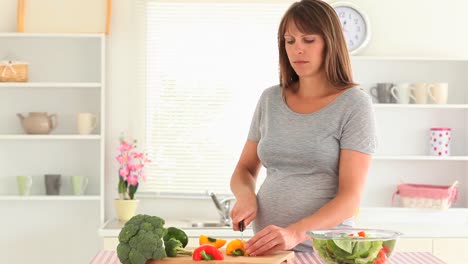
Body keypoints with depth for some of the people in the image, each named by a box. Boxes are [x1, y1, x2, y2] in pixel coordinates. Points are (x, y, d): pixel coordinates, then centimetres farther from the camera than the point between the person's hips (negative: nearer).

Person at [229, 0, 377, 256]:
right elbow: (244, 170, 19)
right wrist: (245, 195, -4)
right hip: (265, 249, 4)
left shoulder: (354, 104, -3)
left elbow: (350, 197, -10)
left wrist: (295, 233, -24)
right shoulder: (270, 99, 10)